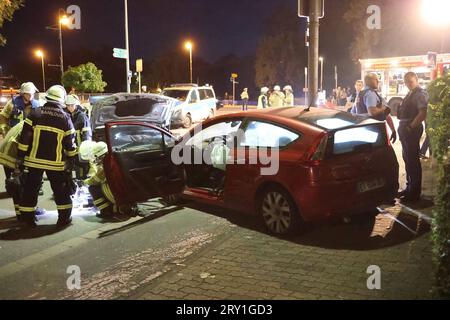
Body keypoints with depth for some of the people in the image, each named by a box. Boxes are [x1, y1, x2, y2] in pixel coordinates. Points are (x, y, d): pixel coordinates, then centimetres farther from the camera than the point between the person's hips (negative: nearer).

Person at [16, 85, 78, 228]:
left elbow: (24, 138, -5)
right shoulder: (65, 118, -3)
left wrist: (20, 157, 1)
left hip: (34, 160, 1)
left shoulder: (35, 113, -4)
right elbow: (70, 144, 1)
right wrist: (71, 160, 13)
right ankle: (64, 218, 14)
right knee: (61, 191, 12)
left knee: (30, 190, 12)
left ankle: (28, 218, 16)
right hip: (56, 162, 0)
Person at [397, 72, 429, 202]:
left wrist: (410, 127, -20)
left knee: (413, 160, -4)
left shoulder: (421, 94, -12)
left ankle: (415, 193, 3)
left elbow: (422, 113, -22)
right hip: (405, 129, 10)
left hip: (412, 130, -10)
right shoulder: (410, 94, 17)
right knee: (408, 159, 16)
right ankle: (409, 188, 28)